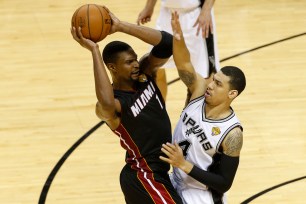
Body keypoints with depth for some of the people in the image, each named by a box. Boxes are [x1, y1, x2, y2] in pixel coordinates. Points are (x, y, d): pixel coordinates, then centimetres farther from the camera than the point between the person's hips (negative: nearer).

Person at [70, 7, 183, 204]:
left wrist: (121, 26, -25)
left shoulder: (143, 75, -4)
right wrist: (95, 51, -46)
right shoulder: (115, 105, -25)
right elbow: (106, 104, -52)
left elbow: (167, 43, -17)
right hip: (147, 179, -9)